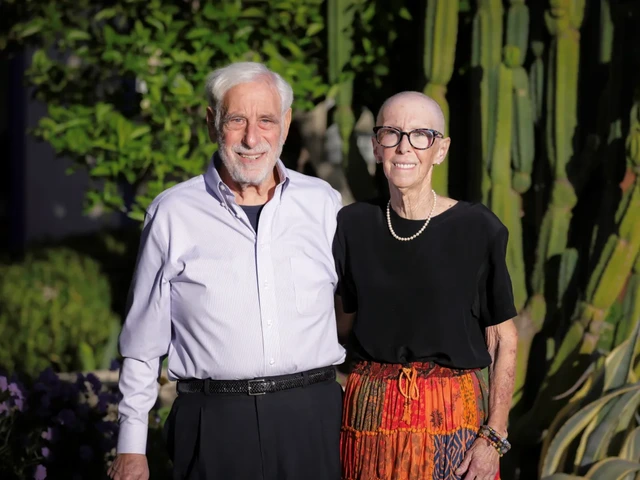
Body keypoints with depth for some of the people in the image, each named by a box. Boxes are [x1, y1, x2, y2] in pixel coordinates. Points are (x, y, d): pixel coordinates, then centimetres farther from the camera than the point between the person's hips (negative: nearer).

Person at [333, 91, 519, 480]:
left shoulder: (479, 229, -8)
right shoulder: (353, 225, 1)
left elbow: (503, 341, -5)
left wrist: (494, 437, -11)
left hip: (454, 415, -2)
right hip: (370, 413, 2)